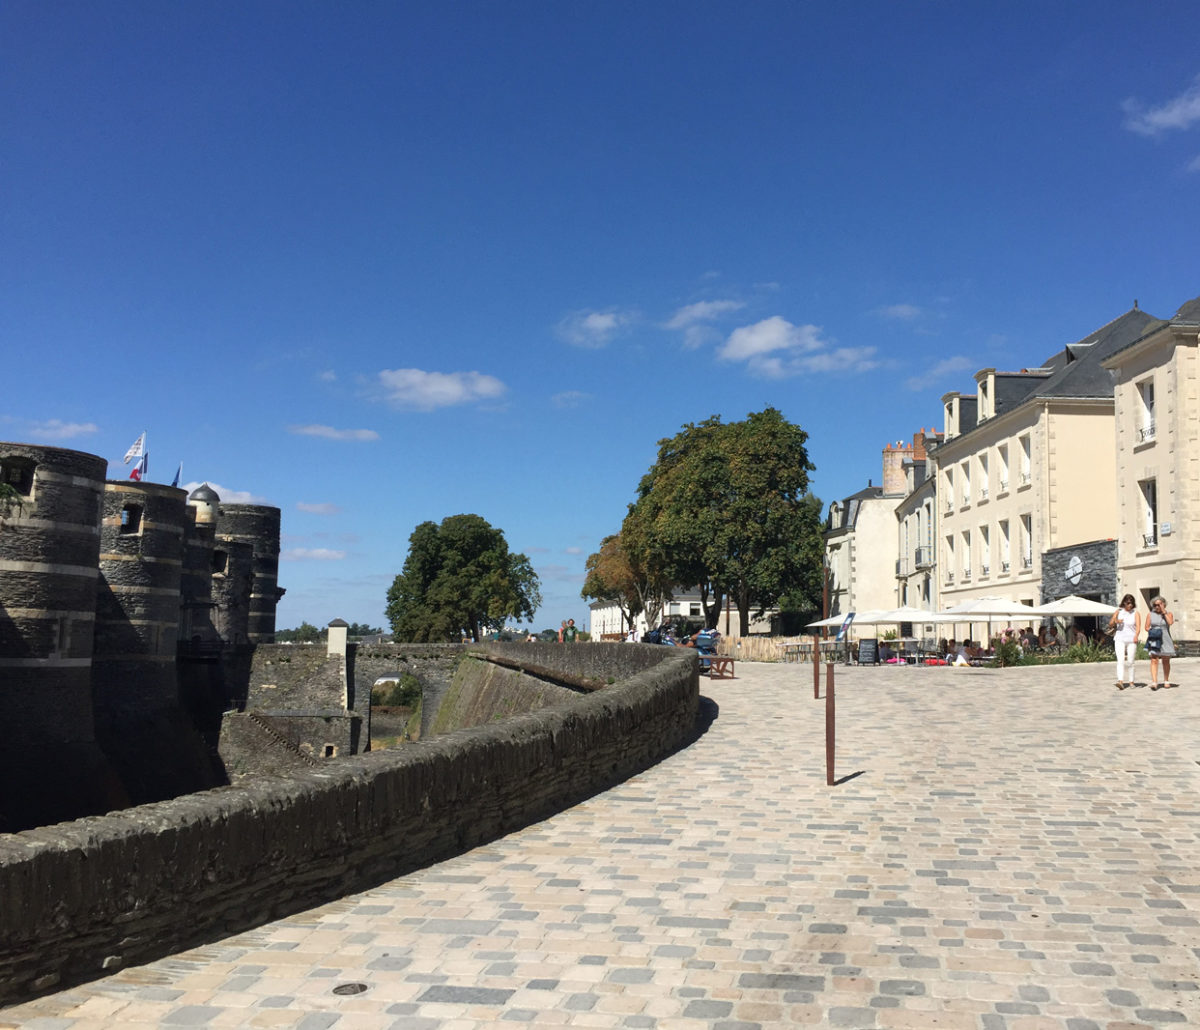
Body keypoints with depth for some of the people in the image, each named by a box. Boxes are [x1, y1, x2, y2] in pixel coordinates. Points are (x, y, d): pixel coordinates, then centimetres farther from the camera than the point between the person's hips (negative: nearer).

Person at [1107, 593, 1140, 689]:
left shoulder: (1136, 613, 3)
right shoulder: (1118, 612, 7)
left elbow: (1138, 627, -9)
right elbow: (1110, 625, 9)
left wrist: (1136, 636, -28)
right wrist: (1115, 621, -12)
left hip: (1131, 640, 0)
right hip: (1119, 639, 0)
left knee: (1130, 662, 4)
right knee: (1120, 660, -14)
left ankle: (1131, 682, 17)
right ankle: (1120, 682, -26)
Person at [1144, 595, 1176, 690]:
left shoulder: (1168, 614, 6)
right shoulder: (1150, 615, 8)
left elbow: (1170, 623, -14)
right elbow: (1147, 627, 6)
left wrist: (1164, 612, -10)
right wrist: (1153, 631, -12)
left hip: (1165, 640, 1)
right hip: (1154, 641, -1)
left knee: (1166, 661, 11)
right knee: (1154, 661, -13)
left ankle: (1166, 681, 29)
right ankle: (1154, 682, -20)